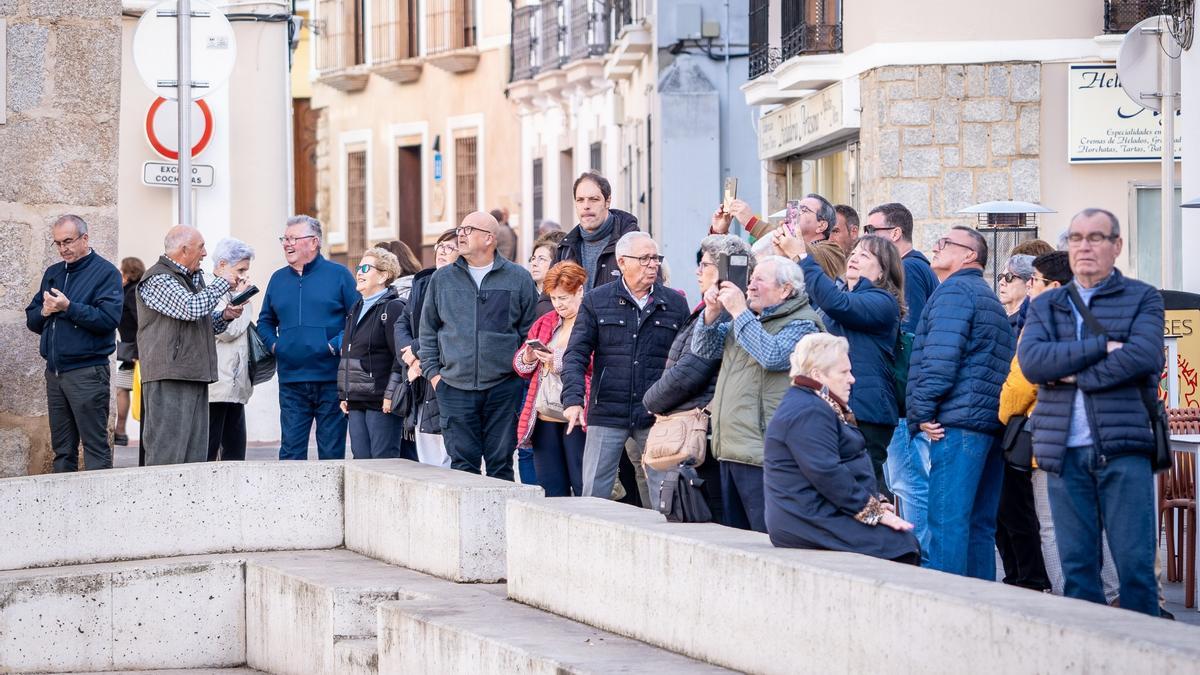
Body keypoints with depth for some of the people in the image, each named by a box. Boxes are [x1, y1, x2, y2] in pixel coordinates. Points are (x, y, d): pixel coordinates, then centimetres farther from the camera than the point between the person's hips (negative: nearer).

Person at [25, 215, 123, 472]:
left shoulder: (105, 273, -4)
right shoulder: (53, 273, 18)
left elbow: (109, 318, -17)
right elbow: (31, 319, 18)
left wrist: (68, 308, -19)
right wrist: (44, 312, -4)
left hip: (87, 372, -7)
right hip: (55, 371, 7)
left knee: (96, 448, -7)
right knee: (62, 450, 10)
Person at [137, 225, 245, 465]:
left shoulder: (194, 278, 21)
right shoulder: (158, 280, -9)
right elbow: (192, 308, -22)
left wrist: (225, 316, 9)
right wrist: (222, 282, -9)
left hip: (196, 377, 9)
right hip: (169, 379, -9)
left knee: (196, 456, 6)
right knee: (167, 454, -12)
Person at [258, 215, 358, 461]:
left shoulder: (338, 275, 1)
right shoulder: (278, 279, 14)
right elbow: (265, 321, 23)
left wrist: (337, 345, -13)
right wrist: (272, 344, 5)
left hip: (331, 378, -3)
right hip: (291, 382, 4)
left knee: (332, 451, 2)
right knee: (291, 450, 1)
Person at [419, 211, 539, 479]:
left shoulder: (518, 278, 4)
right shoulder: (442, 279, 10)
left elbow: (530, 331, 8)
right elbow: (428, 330, 15)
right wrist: (432, 372, 6)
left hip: (503, 387, -1)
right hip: (455, 388, 1)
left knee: (501, 462, 2)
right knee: (462, 463, -1)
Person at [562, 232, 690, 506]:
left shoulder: (676, 304, 8)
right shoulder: (596, 301, 5)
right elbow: (576, 354, 1)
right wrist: (573, 400, -13)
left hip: (657, 416, 0)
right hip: (607, 415, 0)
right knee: (594, 495, 1)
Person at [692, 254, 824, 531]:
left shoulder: (802, 324, -7)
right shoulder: (749, 318, 21)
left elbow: (772, 356, -24)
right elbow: (703, 349, 21)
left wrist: (738, 312, -17)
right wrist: (712, 312, 3)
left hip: (762, 454, -9)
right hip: (731, 447, 9)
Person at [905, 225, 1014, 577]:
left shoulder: (954, 291, -5)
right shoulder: (989, 298, 26)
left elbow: (941, 356, -16)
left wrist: (923, 412, -11)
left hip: (956, 420, -10)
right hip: (991, 425, 10)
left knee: (947, 521, -12)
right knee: (979, 524, 10)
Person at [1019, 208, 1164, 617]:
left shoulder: (1143, 299, 7)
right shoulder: (1046, 306, 16)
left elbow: (1144, 356, -11)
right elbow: (1032, 361, -3)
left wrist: (1076, 375, -9)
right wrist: (1102, 346, -10)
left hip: (1124, 449, -3)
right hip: (1065, 451, 3)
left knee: (1135, 563, -5)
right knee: (1076, 567, 5)